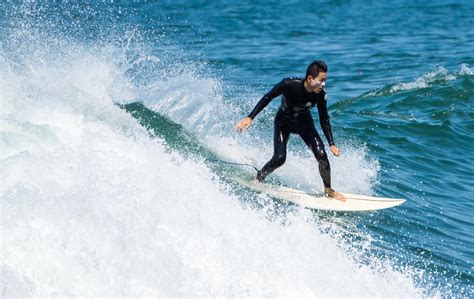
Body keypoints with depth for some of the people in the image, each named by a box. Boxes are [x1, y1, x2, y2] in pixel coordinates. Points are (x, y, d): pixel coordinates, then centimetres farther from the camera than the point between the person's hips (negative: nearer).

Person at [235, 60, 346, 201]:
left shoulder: (320, 95, -24)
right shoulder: (289, 84, -34)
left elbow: (324, 120, -9)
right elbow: (267, 98, -21)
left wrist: (331, 144, -14)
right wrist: (250, 118, -24)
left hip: (304, 123, 3)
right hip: (283, 122, -3)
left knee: (321, 155, -12)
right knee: (279, 158, -19)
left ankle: (328, 190, 8)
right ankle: (258, 178, 10)